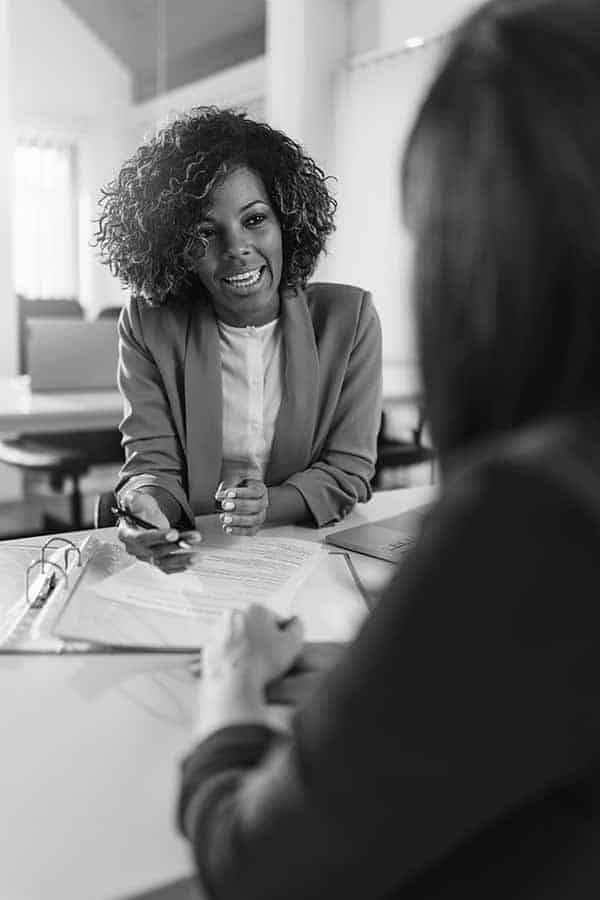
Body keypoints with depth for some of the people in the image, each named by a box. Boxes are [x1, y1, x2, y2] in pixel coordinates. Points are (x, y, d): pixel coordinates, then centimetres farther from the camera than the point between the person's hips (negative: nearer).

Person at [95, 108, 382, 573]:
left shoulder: (349, 316, -4)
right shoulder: (149, 326, -3)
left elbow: (348, 472, -3)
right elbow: (152, 464, -5)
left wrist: (271, 505, -22)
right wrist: (148, 503, -29)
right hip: (192, 557, 1)